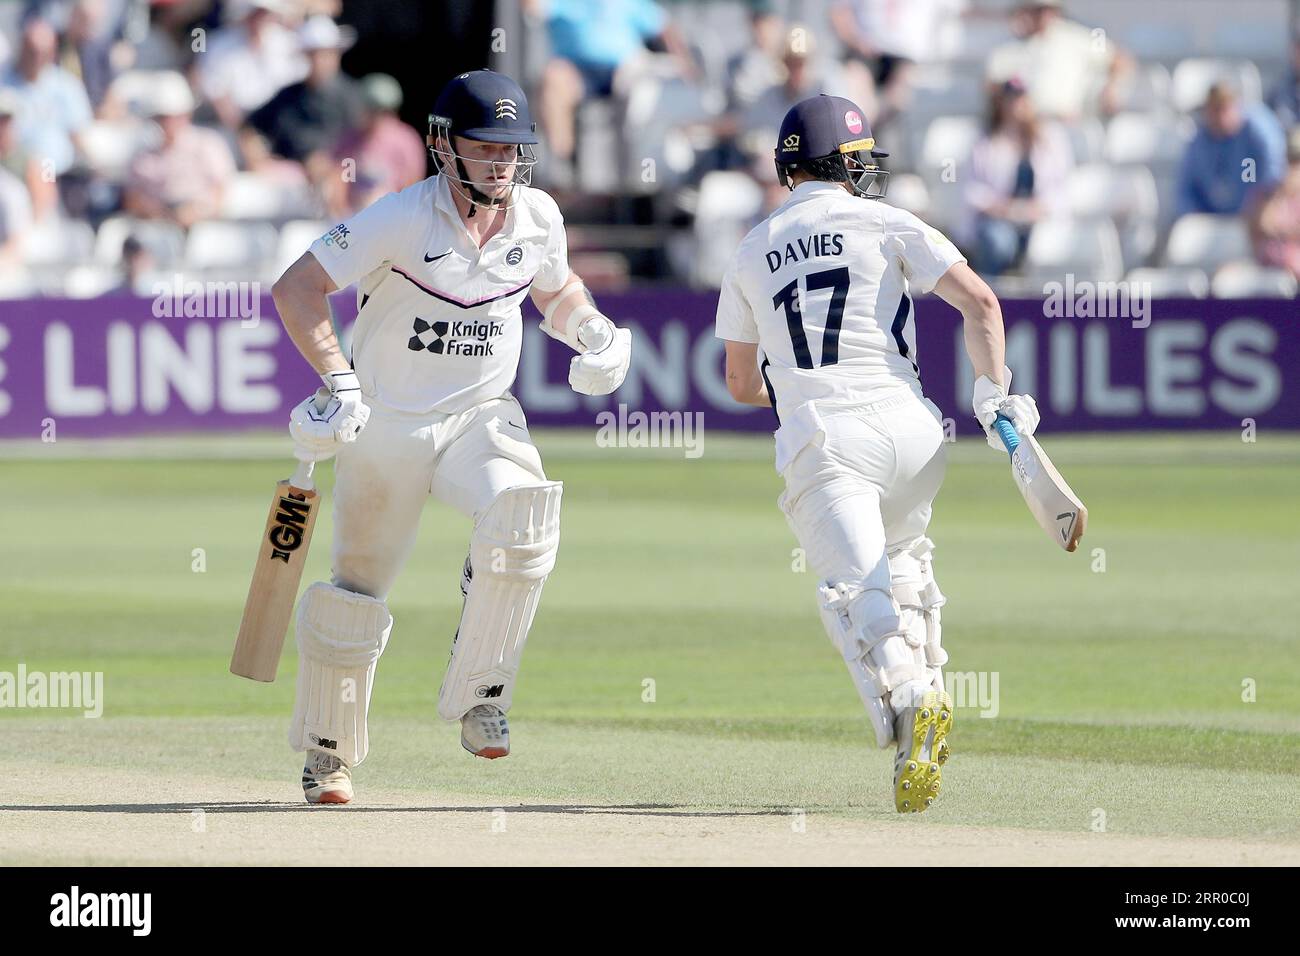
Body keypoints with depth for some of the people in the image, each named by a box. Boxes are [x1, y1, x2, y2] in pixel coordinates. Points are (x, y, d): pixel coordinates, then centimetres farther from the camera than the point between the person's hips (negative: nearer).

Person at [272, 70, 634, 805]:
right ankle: (329, 752, 27)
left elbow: (556, 289, 17)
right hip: (386, 423, -2)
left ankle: (479, 691, -15)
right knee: (358, 592, 5)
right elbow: (296, 289, -19)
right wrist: (338, 379, -28)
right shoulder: (404, 219, -19)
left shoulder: (538, 216, -4)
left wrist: (591, 328, -5)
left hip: (482, 416, 2)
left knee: (523, 514, -29)